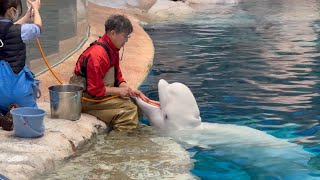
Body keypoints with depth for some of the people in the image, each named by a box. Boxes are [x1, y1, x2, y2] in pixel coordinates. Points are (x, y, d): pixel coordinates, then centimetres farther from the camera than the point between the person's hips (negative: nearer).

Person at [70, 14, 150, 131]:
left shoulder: (113, 50, 7)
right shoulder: (97, 55, -24)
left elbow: (118, 78, 16)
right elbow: (95, 90, -24)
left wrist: (130, 90, -1)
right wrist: (119, 91, -16)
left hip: (103, 92, 10)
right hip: (87, 98, -10)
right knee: (129, 109, -22)